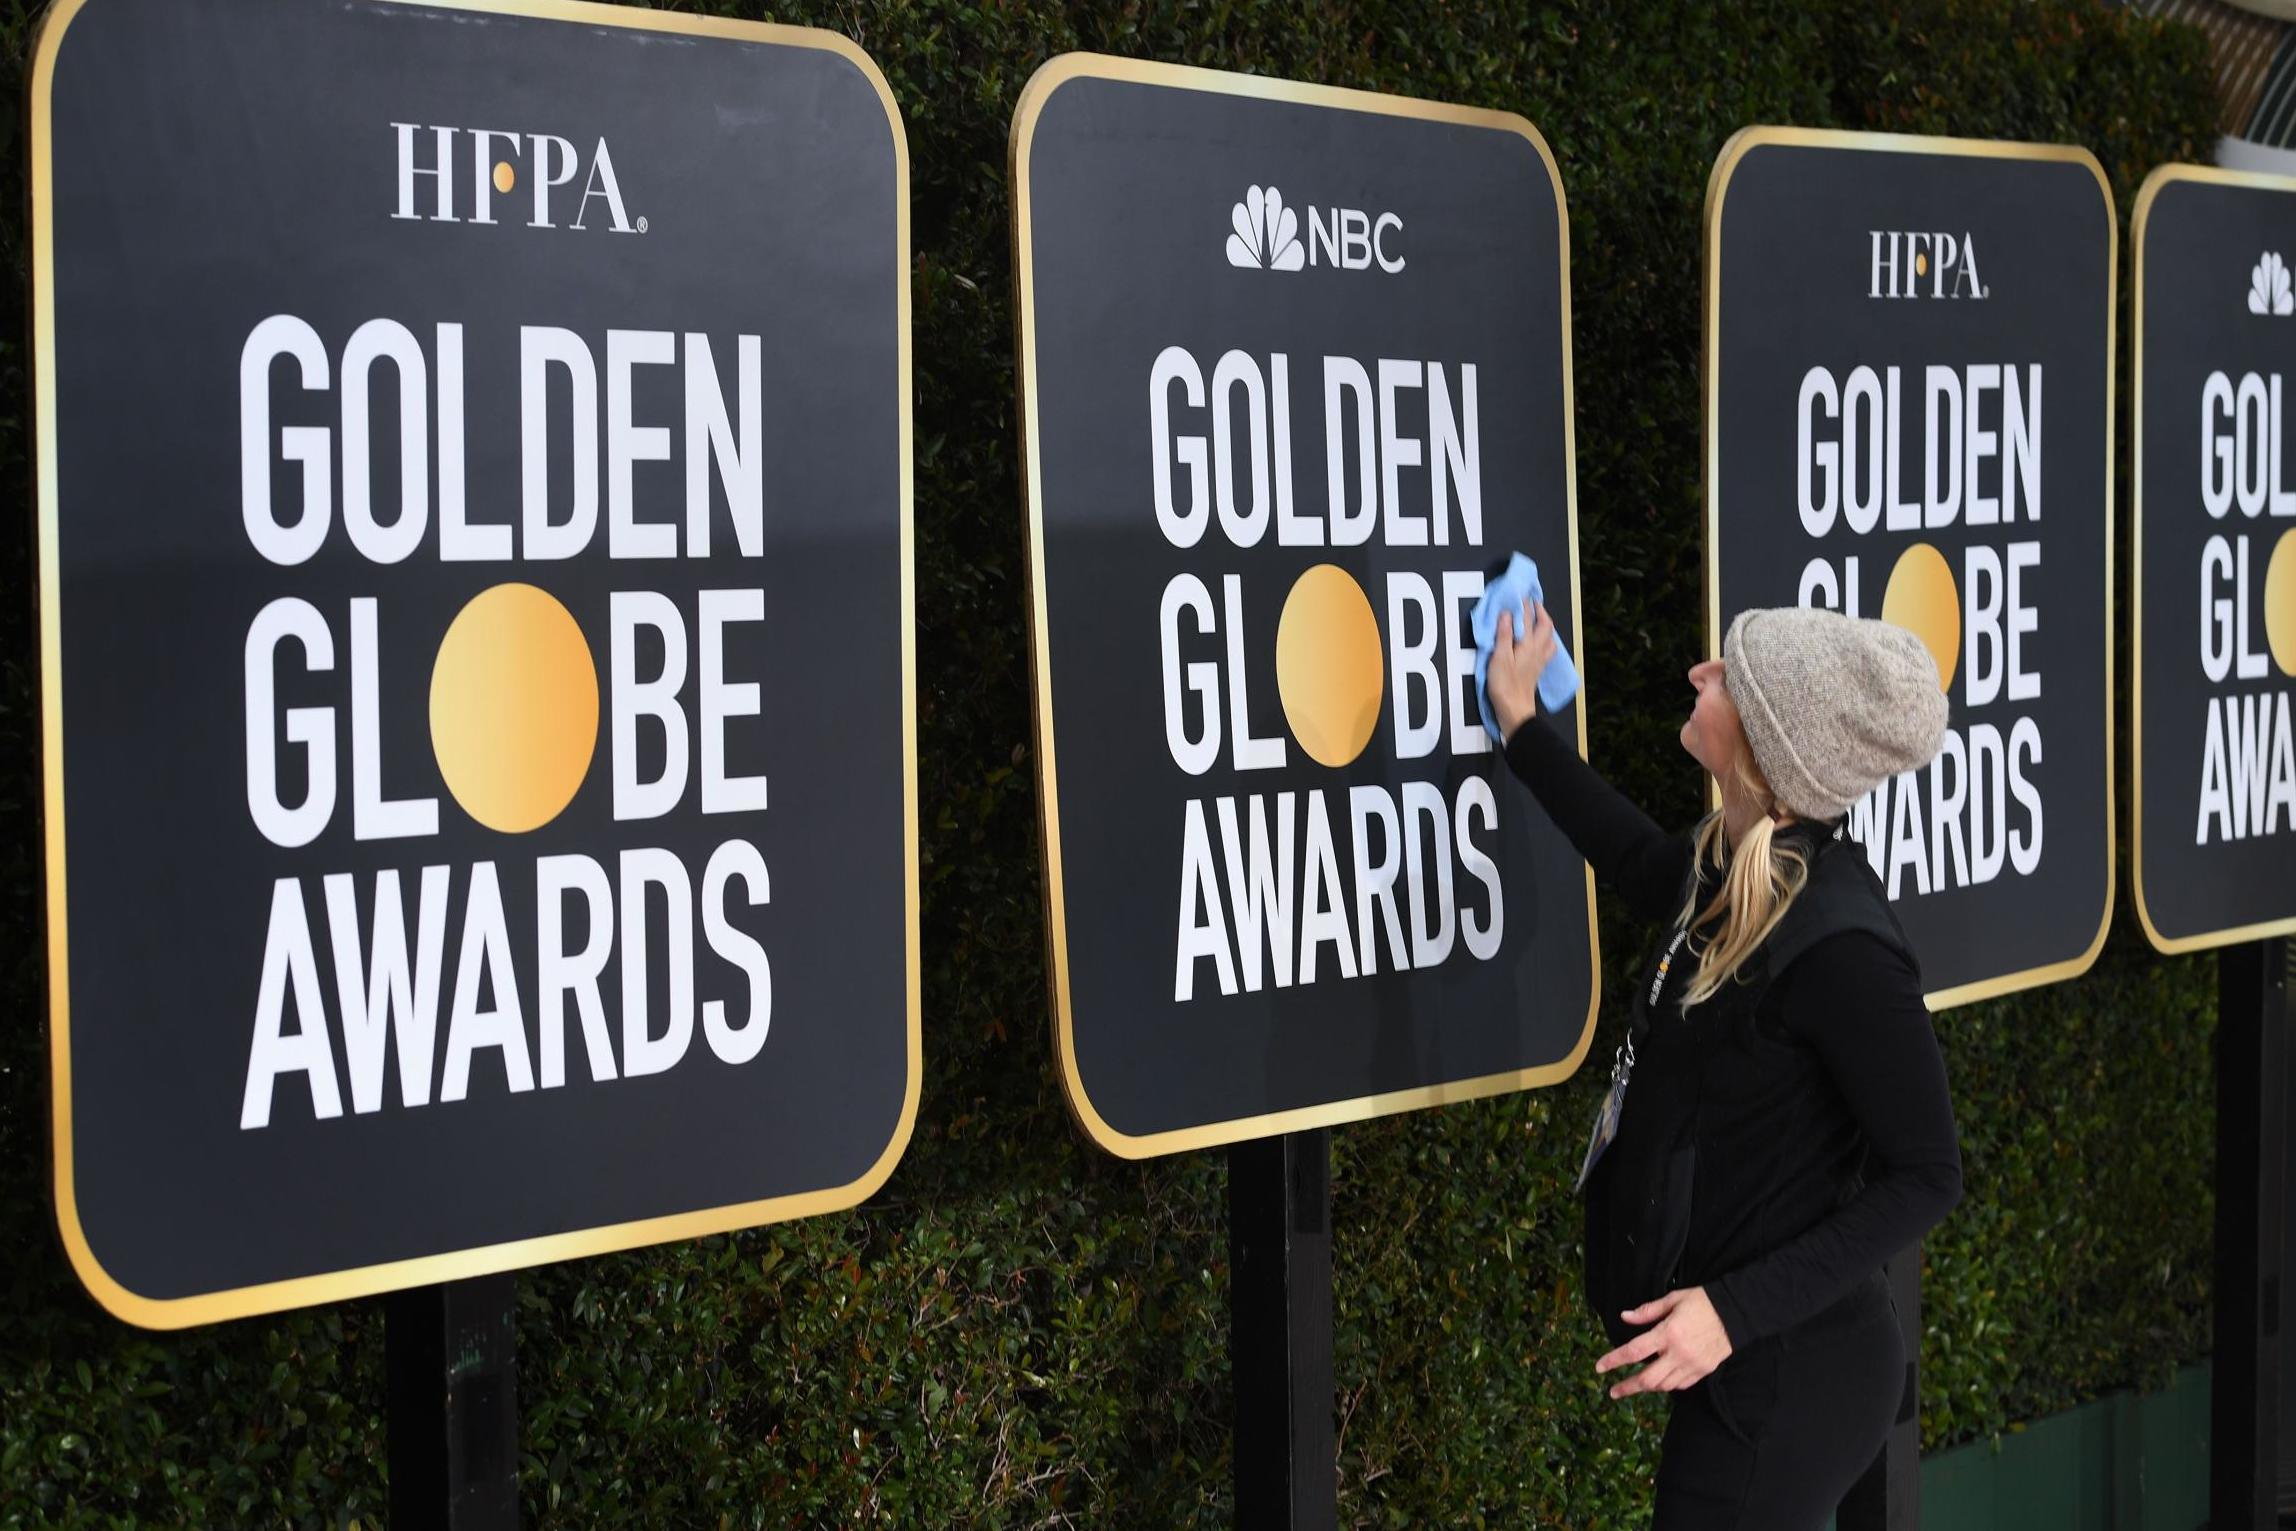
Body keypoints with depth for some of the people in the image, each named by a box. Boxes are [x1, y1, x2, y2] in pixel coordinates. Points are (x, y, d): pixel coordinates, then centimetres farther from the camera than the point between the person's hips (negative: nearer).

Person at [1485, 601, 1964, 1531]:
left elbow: (1925, 1179, -20)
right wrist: (1521, 726, 26)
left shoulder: (1835, 945, -26)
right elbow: (1645, 870, 25)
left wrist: (1738, 1309, -26)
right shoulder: (1737, 872, -1)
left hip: (1785, 1370, -9)